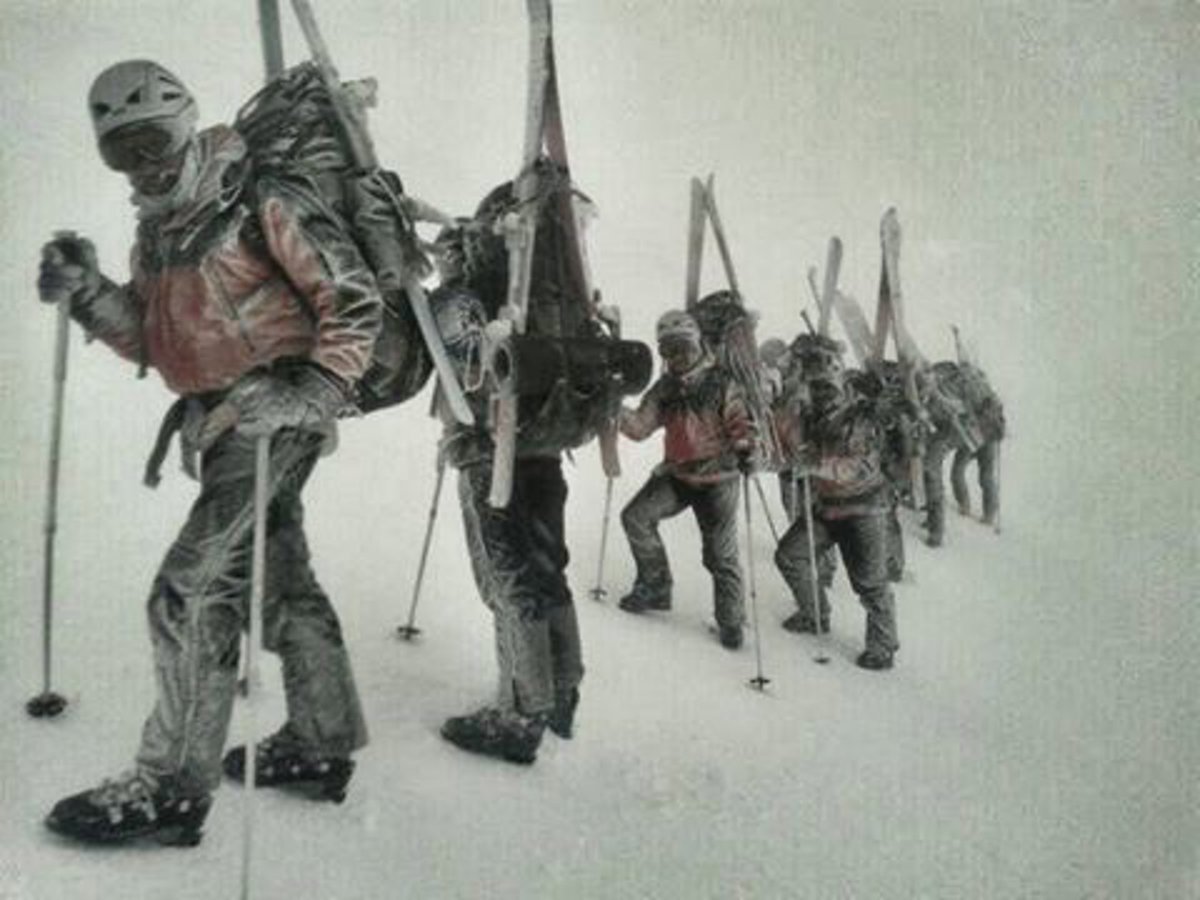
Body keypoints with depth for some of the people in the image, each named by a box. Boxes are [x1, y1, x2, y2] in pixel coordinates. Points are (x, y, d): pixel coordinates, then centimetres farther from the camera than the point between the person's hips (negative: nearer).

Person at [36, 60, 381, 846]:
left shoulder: (264, 205, -12)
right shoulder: (158, 230, 14)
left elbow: (356, 300, -14)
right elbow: (146, 339, 13)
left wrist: (317, 386, -23)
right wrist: (87, 294, -4)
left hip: (276, 415, -9)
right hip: (222, 421, 9)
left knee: (190, 595, -11)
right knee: (281, 577, 16)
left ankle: (172, 788, 0)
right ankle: (323, 743, 31)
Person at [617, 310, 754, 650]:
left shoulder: (720, 383, -6)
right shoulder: (664, 389, 6)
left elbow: (739, 421, -8)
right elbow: (640, 426, 2)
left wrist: (744, 448, -26)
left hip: (717, 478, -4)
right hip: (676, 474, 4)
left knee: (721, 555, -1)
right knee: (636, 516, -10)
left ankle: (730, 621, 17)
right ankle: (656, 585, 8)